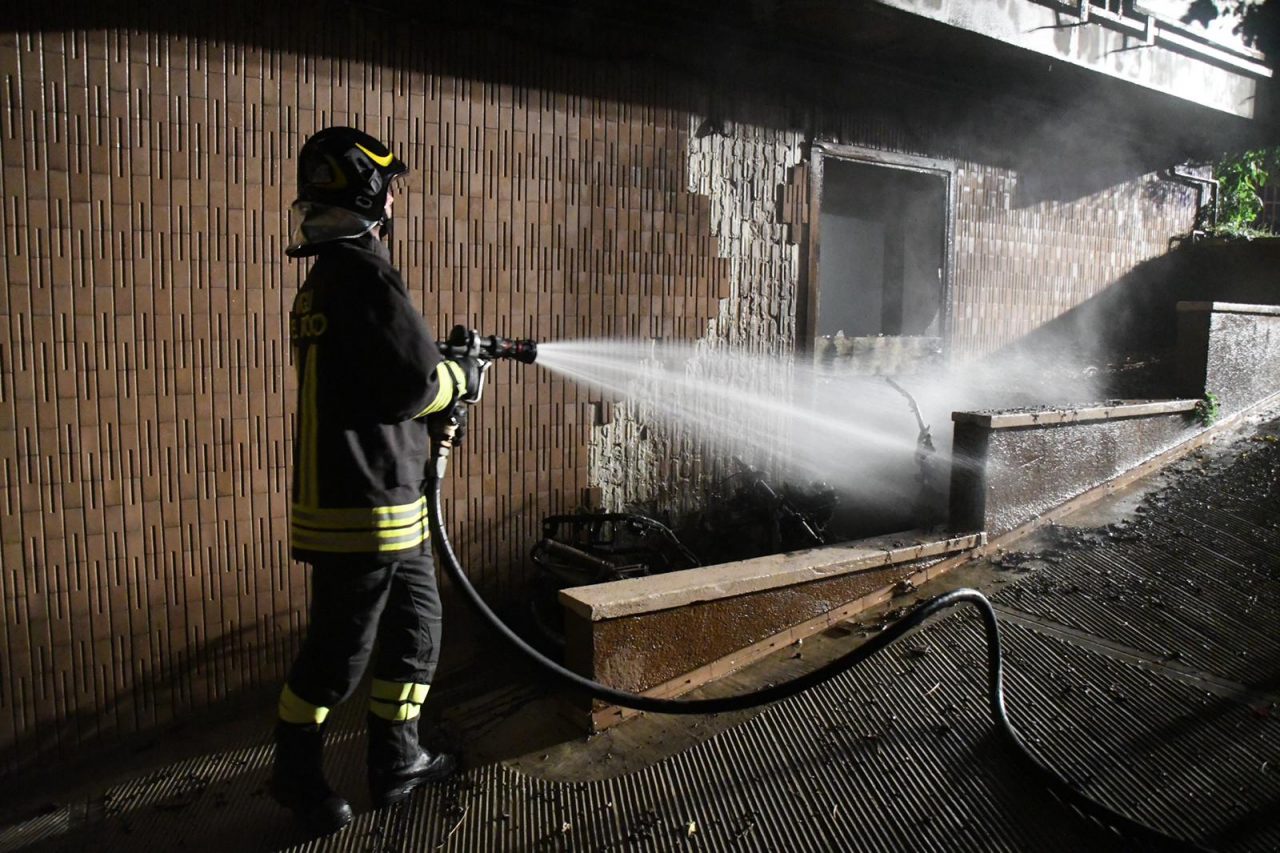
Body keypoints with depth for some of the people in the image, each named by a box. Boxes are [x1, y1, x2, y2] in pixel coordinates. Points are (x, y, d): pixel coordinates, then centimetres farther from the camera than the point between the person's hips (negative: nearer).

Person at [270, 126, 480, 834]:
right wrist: (459, 378, -2)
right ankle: (296, 773, 26)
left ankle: (396, 761, 32)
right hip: (362, 509, -10)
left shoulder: (325, 278, 16)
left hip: (389, 507, 10)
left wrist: (440, 380, 10)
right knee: (338, 651, 6)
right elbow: (410, 381, -22)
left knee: (416, 628, 19)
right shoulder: (362, 271, -17)